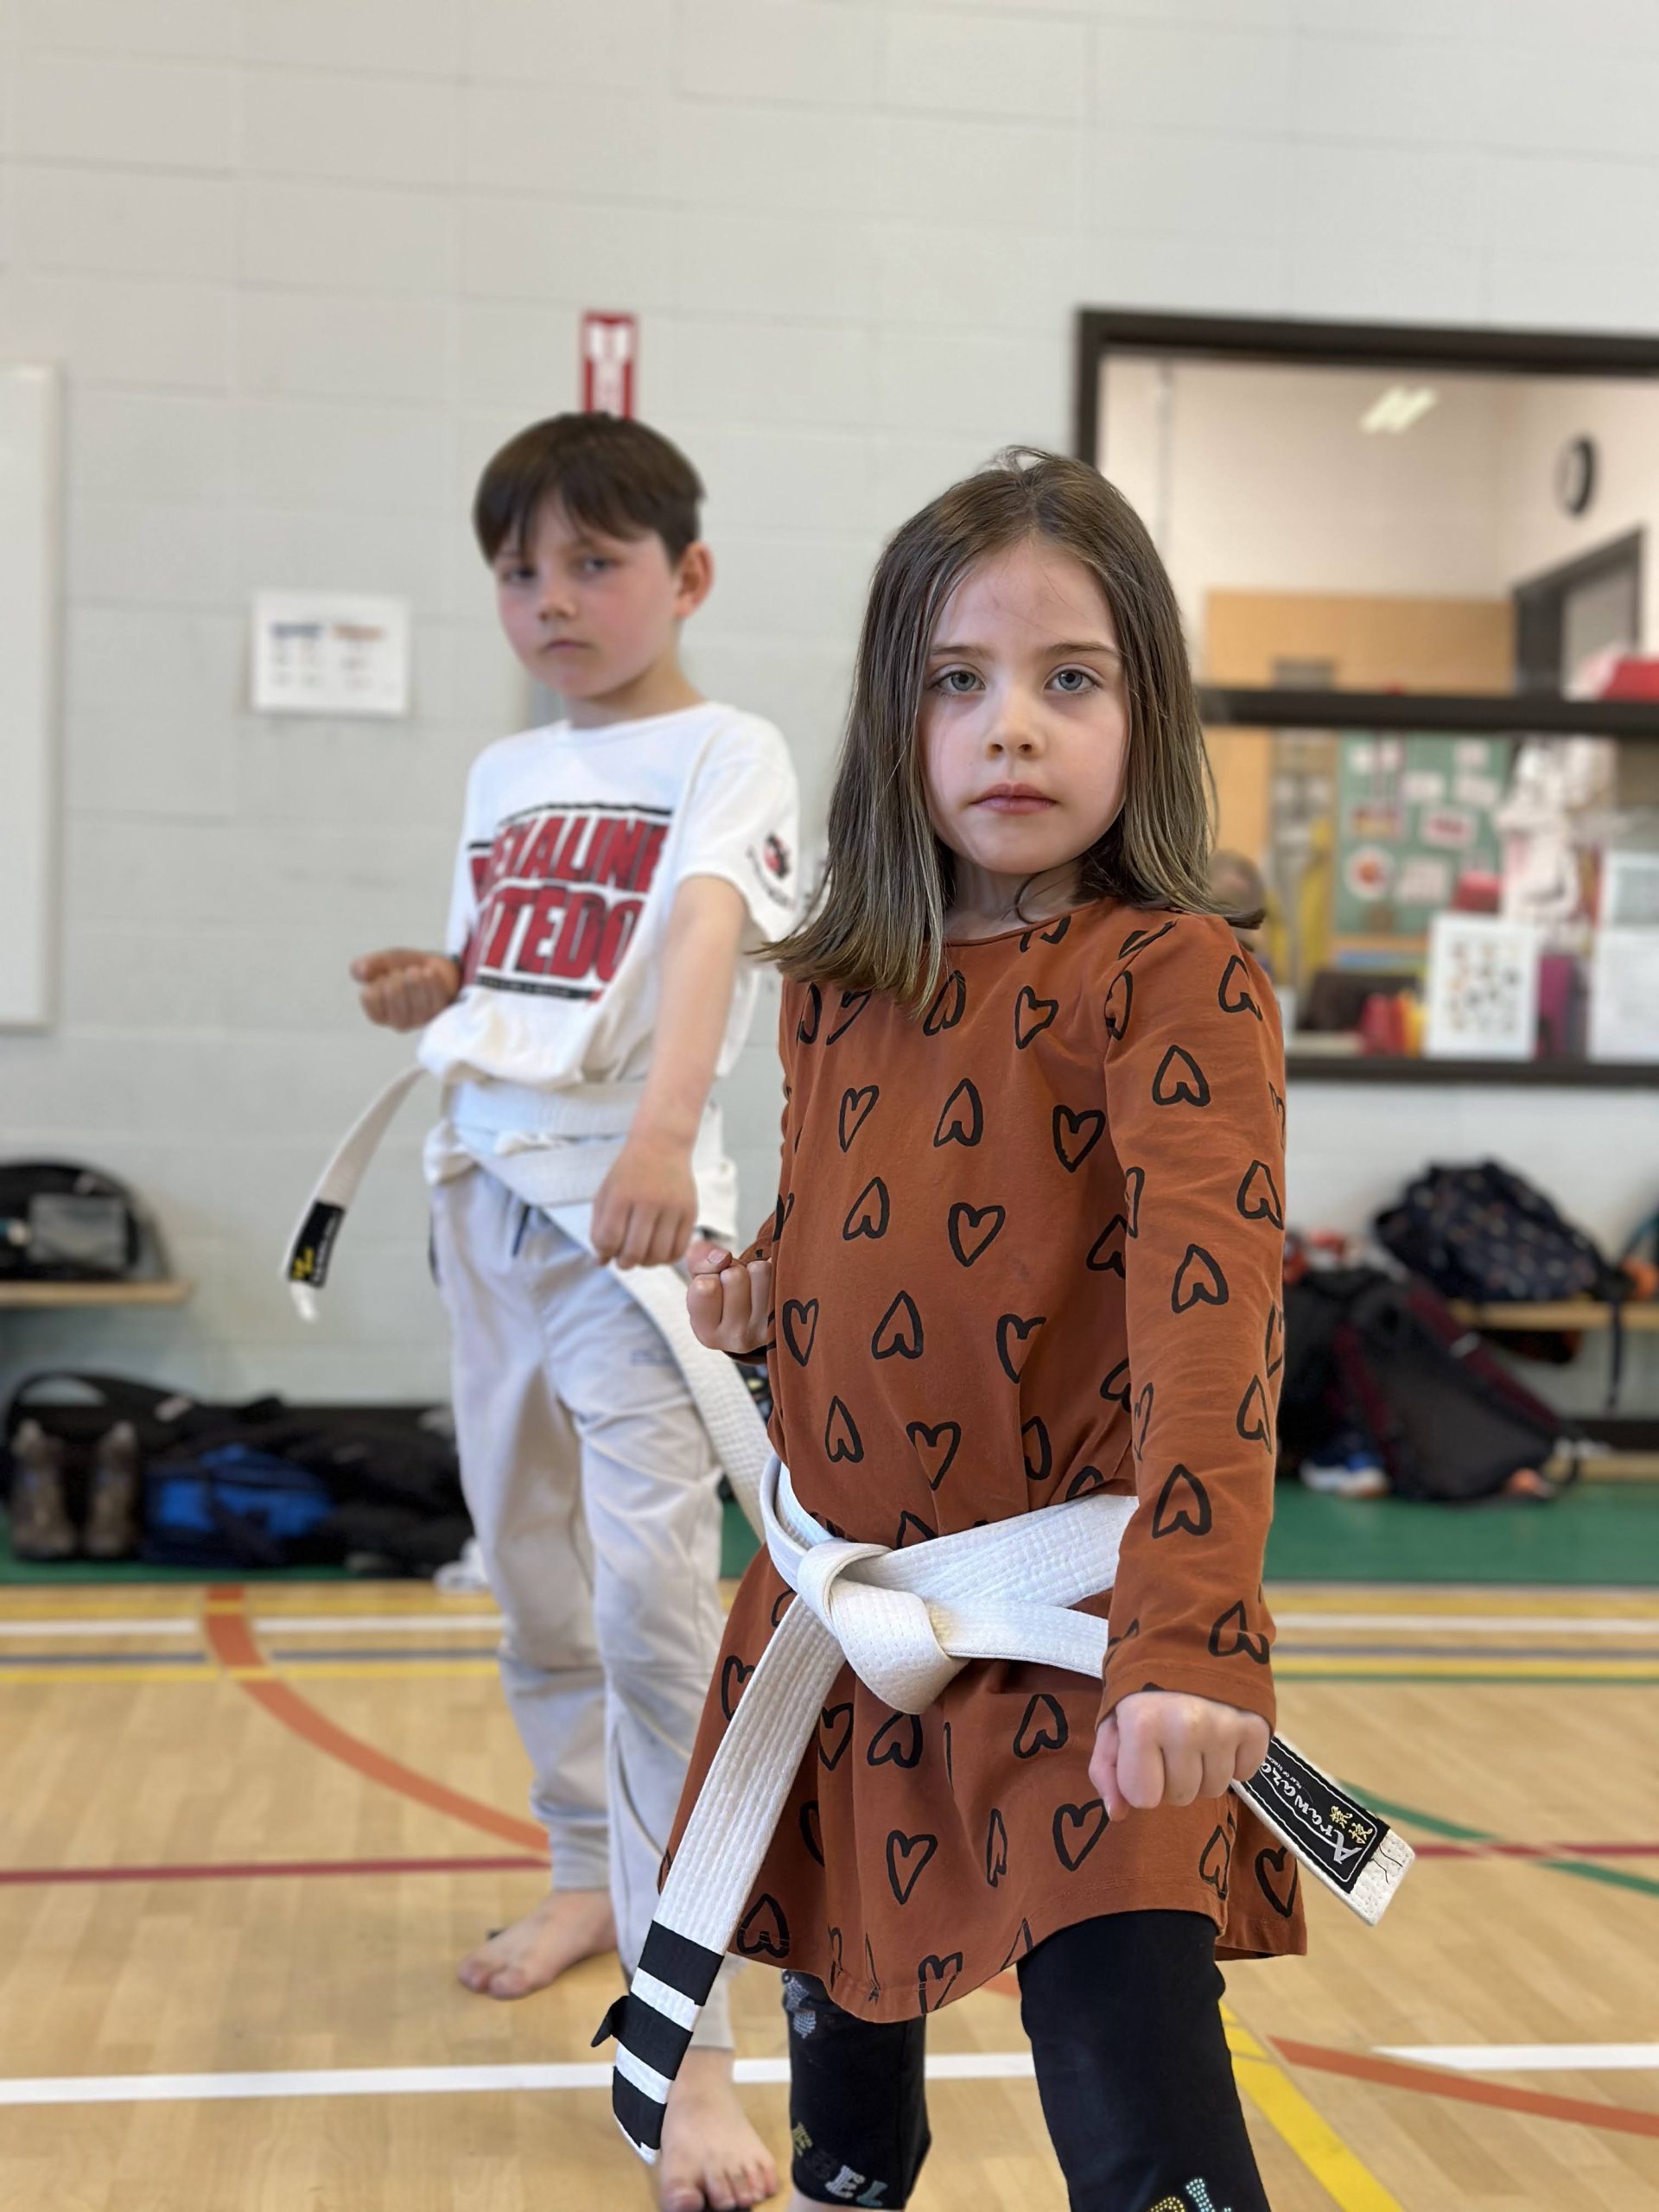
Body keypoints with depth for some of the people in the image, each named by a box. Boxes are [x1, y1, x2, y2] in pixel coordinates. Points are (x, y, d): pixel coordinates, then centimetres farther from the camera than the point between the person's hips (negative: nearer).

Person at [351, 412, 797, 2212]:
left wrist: (664, 1131, -43)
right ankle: (590, 1877, 37)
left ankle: (685, 2036, -8)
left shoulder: (726, 756, -6)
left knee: (652, 1603, -13)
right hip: (485, 1194, 7)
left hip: (629, 1213, -7)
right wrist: (426, 994, 2)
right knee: (529, 1570, 16)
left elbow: (704, 936, -25)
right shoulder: (501, 777, 15)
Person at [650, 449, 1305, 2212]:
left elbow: (1206, 1301, -25)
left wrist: (1185, 1636, -35)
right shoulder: (838, 991, 6)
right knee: (844, 2028, 21)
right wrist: (764, 1289, 1)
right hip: (848, 1624, 6)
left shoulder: (1180, 980, -13)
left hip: (1083, 1637, -6)